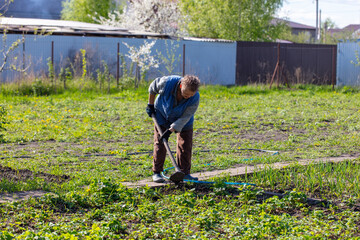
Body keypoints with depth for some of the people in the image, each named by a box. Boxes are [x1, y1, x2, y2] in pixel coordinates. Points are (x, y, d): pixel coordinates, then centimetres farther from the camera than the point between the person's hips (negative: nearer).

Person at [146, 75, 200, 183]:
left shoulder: (195, 98, -32)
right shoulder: (167, 82, -35)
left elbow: (184, 118, -28)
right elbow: (153, 87, -11)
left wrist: (170, 131, -33)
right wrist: (150, 105, -2)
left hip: (182, 120, 1)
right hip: (162, 115, 0)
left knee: (185, 144, -5)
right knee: (159, 143, -5)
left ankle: (185, 173, 4)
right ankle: (156, 172, 1)